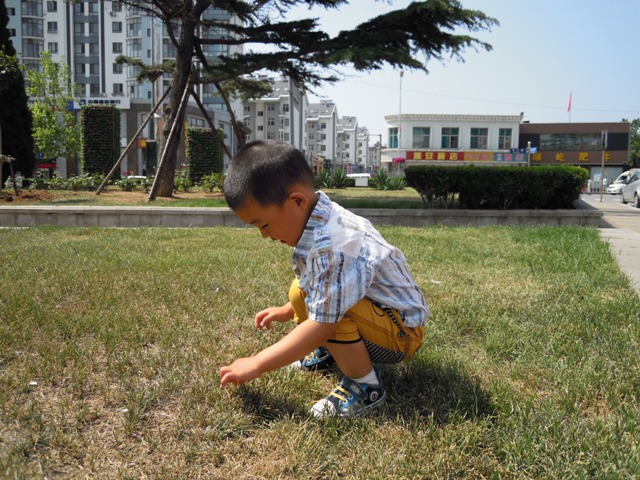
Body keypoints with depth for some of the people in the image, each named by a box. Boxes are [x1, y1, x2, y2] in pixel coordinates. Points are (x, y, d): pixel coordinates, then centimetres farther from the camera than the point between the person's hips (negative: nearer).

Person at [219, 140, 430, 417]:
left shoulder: (332, 248, -34)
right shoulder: (322, 219, -4)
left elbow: (322, 325, -33)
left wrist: (255, 365, -24)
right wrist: (287, 311, 20)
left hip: (400, 332, -9)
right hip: (376, 308, 9)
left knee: (328, 307, -32)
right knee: (301, 291, 7)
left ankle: (366, 387, -14)